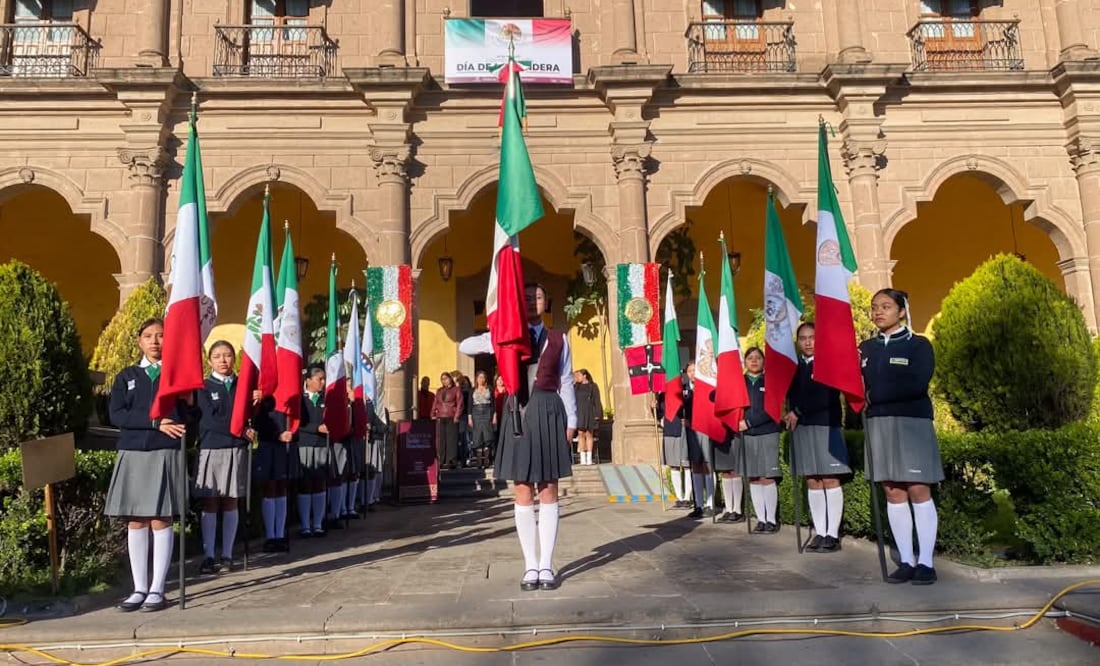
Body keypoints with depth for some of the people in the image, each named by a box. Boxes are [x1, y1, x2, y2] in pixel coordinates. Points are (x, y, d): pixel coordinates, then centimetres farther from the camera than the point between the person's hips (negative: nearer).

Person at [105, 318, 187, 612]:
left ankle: (157, 590, 5)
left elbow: (189, 412, 3)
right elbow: (117, 415, -1)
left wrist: (176, 428, -18)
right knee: (135, 522, 5)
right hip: (133, 454, 2)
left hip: (166, 454, -2)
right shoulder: (126, 376, 12)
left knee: (161, 521, -2)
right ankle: (139, 589, 14)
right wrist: (155, 423, -12)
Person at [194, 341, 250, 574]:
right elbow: (211, 419, -6)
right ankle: (208, 556, 8)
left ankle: (227, 555, 13)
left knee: (230, 503, 6)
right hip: (211, 449, -2)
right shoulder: (204, 387, 3)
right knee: (210, 504, 1)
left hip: (236, 450, 2)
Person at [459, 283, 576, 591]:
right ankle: (530, 566, 13)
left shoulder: (558, 339, 8)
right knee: (523, 492, 4)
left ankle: (546, 565, 12)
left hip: (549, 413, 0)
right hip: (519, 414, 0)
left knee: (548, 491, 4)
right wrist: (494, 342, -10)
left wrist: (570, 420, 3)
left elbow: (566, 383, 8)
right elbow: (464, 346, 6)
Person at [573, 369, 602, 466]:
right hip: (579, 413, 3)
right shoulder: (577, 386, 13)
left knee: (588, 434, -1)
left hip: (589, 412, -3)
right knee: (581, 433, -3)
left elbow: (597, 401, 0)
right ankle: (583, 459, -2)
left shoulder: (593, 386, 3)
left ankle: (589, 459, 1)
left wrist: (597, 414, -8)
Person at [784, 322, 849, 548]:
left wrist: (798, 413, -10)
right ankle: (819, 532, 10)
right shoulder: (794, 367, 14)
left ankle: (833, 534, 0)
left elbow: (829, 397, -12)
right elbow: (792, 396, 10)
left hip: (826, 426, -4)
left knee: (830, 480, -4)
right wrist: (793, 415, -10)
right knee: (812, 482, 5)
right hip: (801, 428, 4)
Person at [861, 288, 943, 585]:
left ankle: (926, 562, 5)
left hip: (912, 423, -4)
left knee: (919, 492, -3)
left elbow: (917, 385, -15)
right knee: (893, 494, 5)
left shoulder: (918, 345, -1)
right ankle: (906, 561, 11)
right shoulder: (866, 348, 13)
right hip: (878, 425, 4)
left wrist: (874, 394, -12)